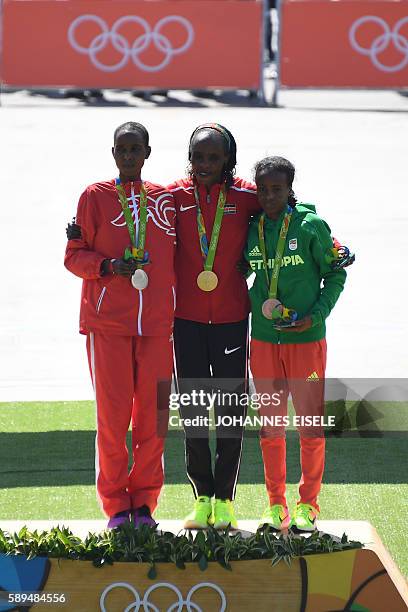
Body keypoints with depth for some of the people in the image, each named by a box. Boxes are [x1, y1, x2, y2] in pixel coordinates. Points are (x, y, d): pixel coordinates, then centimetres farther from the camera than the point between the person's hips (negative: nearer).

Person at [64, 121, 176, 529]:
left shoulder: (167, 198, 11)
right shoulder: (95, 197, 4)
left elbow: (175, 255, 21)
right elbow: (74, 255, 3)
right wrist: (109, 266, -14)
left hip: (157, 323, 2)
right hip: (106, 322, -2)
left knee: (152, 414, 2)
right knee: (112, 414, -3)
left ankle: (144, 502, 12)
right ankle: (115, 506, 7)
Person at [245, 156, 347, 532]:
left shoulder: (312, 226, -6)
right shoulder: (252, 229, 4)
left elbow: (335, 275, -1)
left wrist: (315, 316, -11)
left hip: (306, 338, -4)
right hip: (263, 339, 4)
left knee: (311, 422, 2)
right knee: (269, 424, 8)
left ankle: (308, 505, 13)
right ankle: (276, 505, 18)